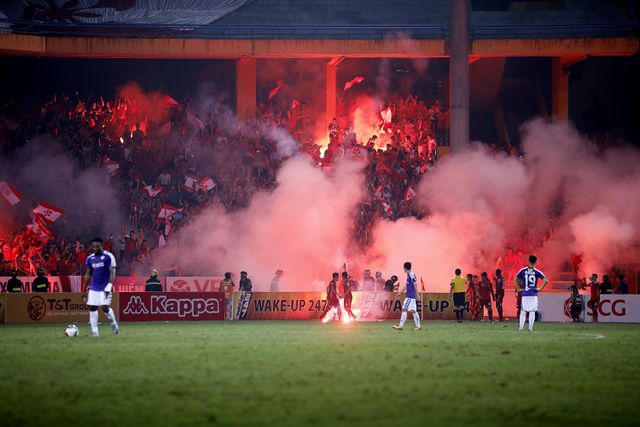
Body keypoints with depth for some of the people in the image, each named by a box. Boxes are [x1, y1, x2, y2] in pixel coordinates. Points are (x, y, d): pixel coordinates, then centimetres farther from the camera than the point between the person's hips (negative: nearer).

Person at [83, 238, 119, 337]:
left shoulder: (108, 257, -7)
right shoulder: (90, 258, 9)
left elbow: (112, 272, -10)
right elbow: (88, 274, 16)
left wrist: (109, 286, -21)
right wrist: (84, 290, 14)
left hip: (105, 287, -5)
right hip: (94, 288, 5)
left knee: (105, 307, -14)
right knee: (92, 308, -1)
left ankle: (114, 324, 12)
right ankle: (94, 331, 4)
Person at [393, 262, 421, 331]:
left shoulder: (411, 274, -13)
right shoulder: (409, 275, 16)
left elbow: (415, 284, -17)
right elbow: (406, 286, 25)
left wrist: (417, 294, -20)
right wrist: (400, 293, 29)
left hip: (410, 296, -9)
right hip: (409, 296, 9)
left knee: (404, 309, -9)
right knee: (413, 311, 9)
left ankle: (401, 325, -9)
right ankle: (418, 326, 9)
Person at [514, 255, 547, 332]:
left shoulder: (523, 270, 2)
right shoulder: (537, 272, -3)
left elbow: (515, 279, 4)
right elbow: (545, 280, -10)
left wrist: (519, 288, 8)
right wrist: (540, 289, -1)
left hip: (524, 294, 1)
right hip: (533, 295, -1)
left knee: (523, 311, 9)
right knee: (532, 311, 2)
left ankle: (521, 327, 3)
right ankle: (530, 328, 0)